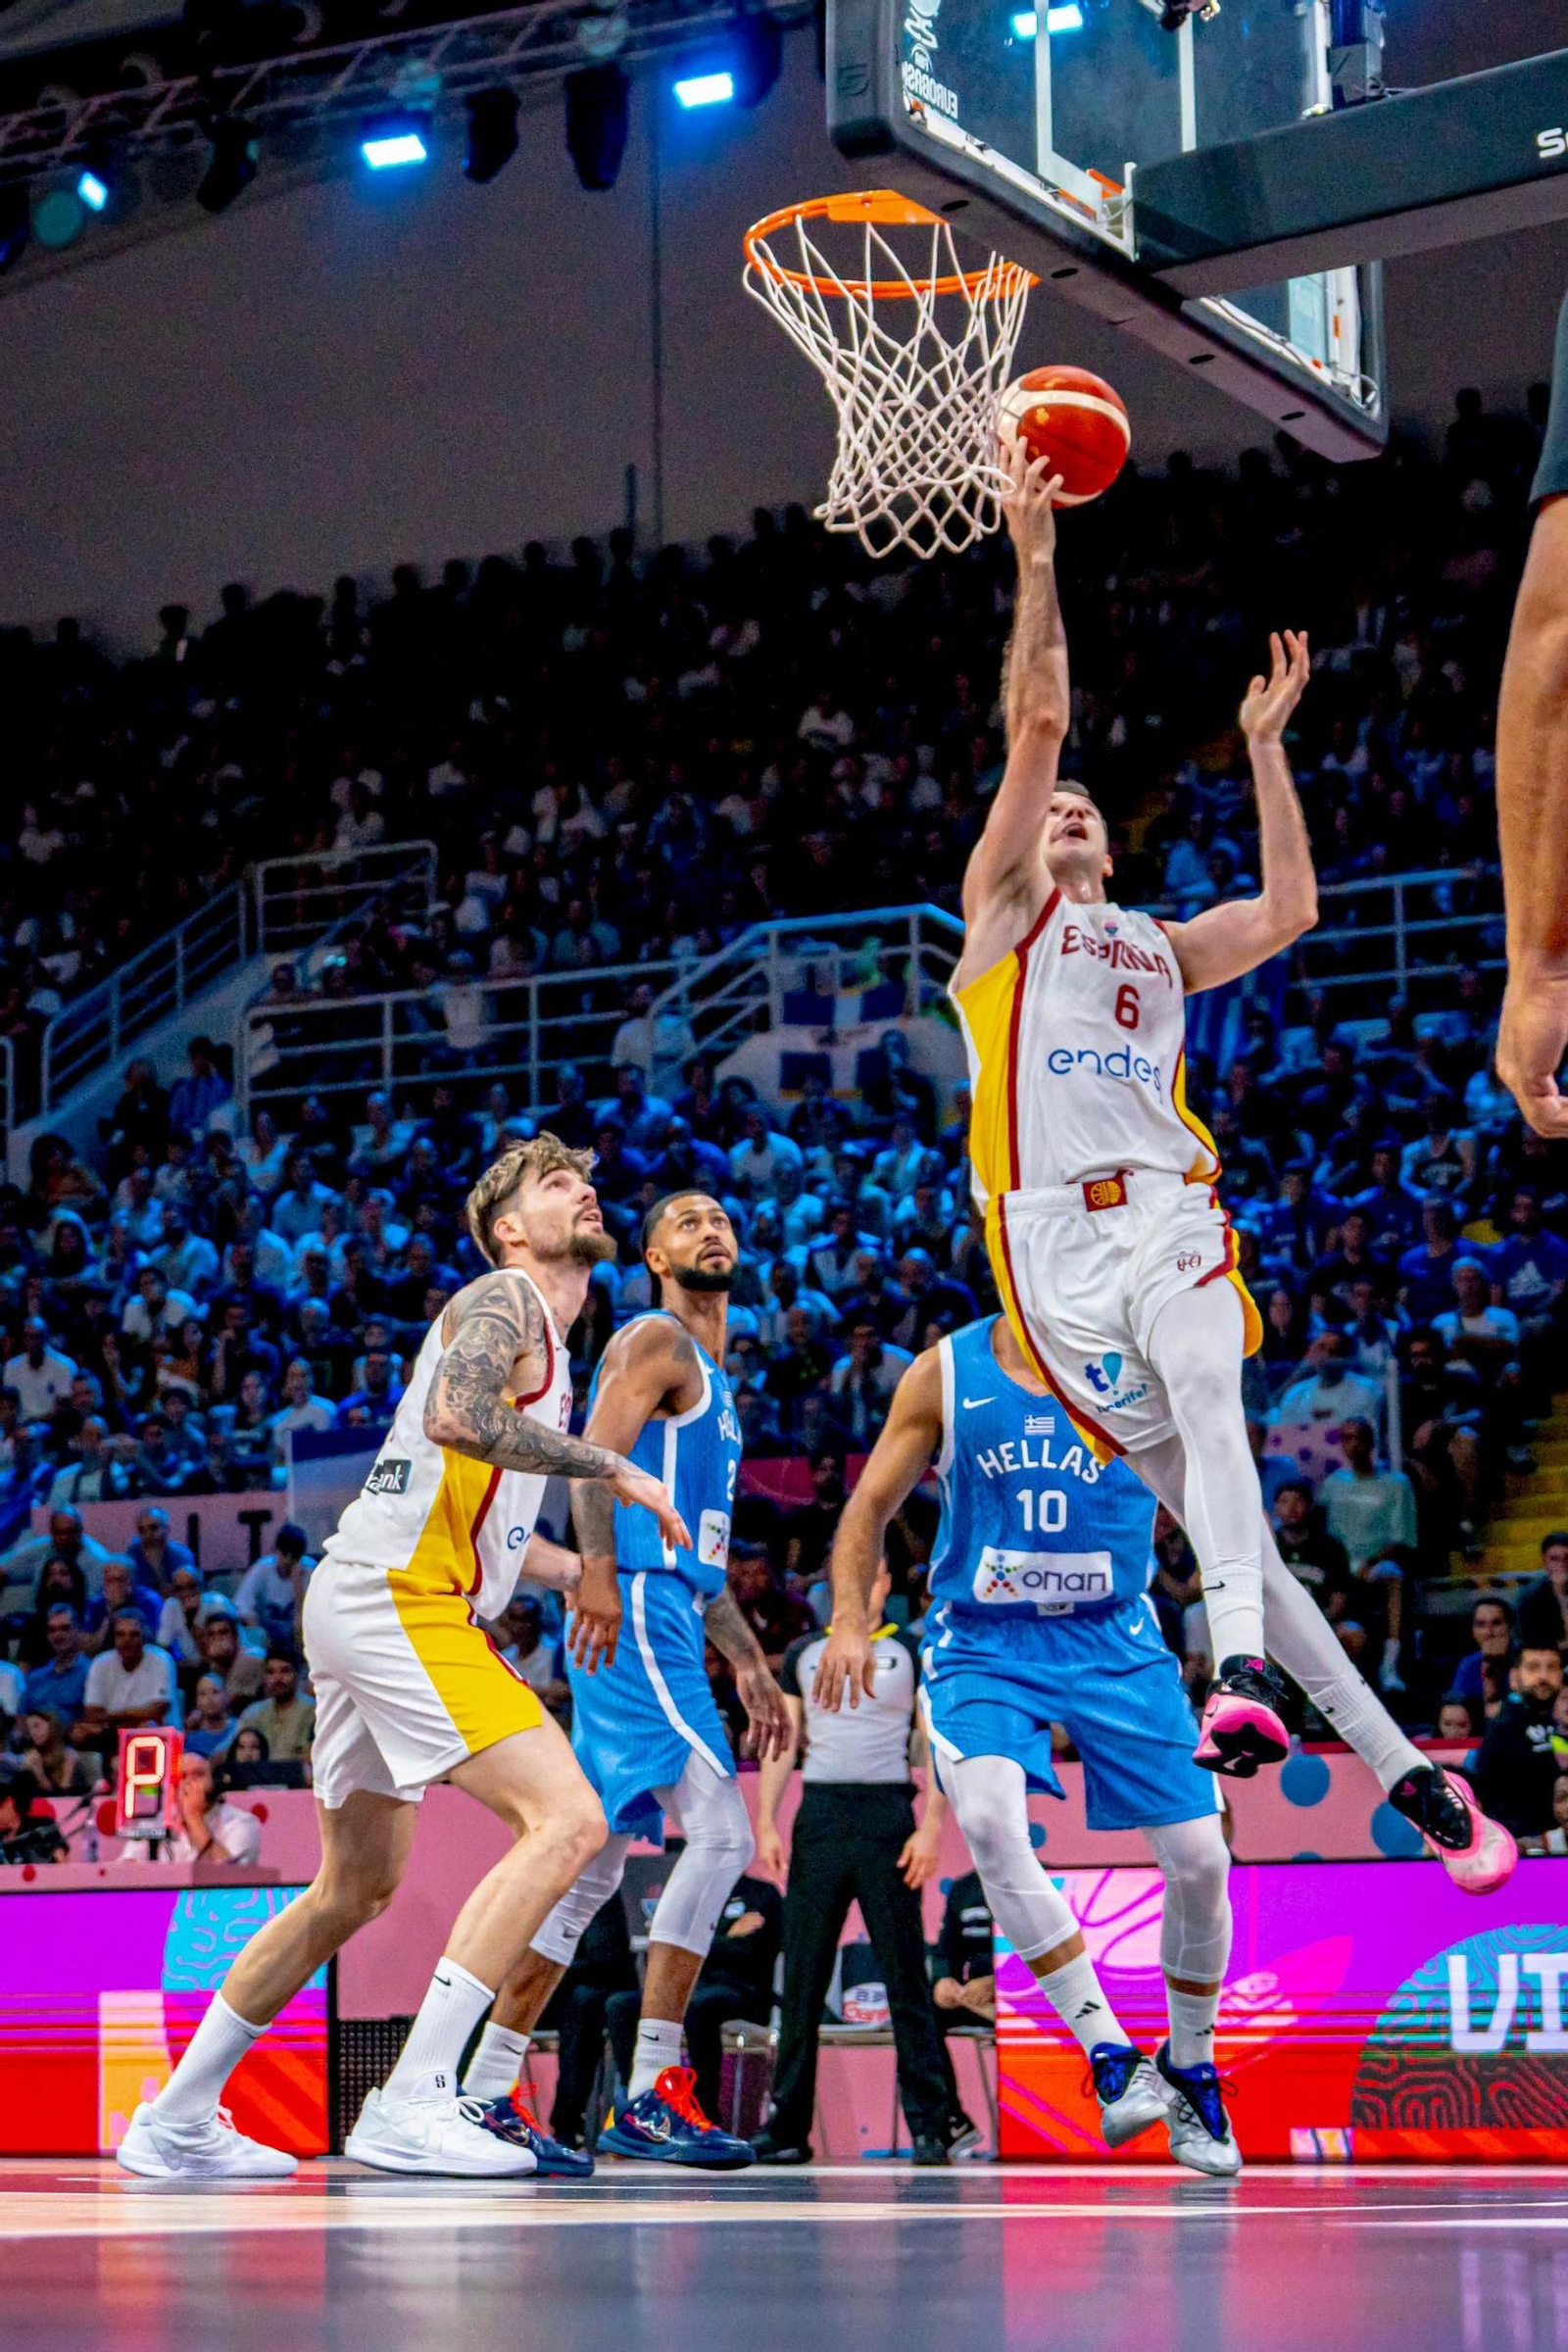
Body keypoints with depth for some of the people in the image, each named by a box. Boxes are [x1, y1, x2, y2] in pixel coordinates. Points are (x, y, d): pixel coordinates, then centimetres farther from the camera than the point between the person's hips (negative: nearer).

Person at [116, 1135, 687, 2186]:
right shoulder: (505, 1300, -4)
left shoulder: (545, 1344, 26)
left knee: (357, 1885, 18)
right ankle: (413, 2100, -24)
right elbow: (456, 1418, -25)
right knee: (566, 1819, -20)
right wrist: (613, 1468, -18)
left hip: (374, 1603, 11)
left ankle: (177, 2121, 24)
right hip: (395, 1599, -11)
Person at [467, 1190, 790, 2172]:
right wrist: (599, 1573, -30)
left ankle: (486, 2092, 11)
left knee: (594, 1866, 9)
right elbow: (595, 1456, -17)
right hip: (632, 1614, -10)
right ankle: (651, 2093, -18)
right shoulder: (656, 1341, -2)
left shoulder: (714, 1379, 27)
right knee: (721, 1830, -17)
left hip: (667, 1616, 10)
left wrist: (750, 1660, 28)